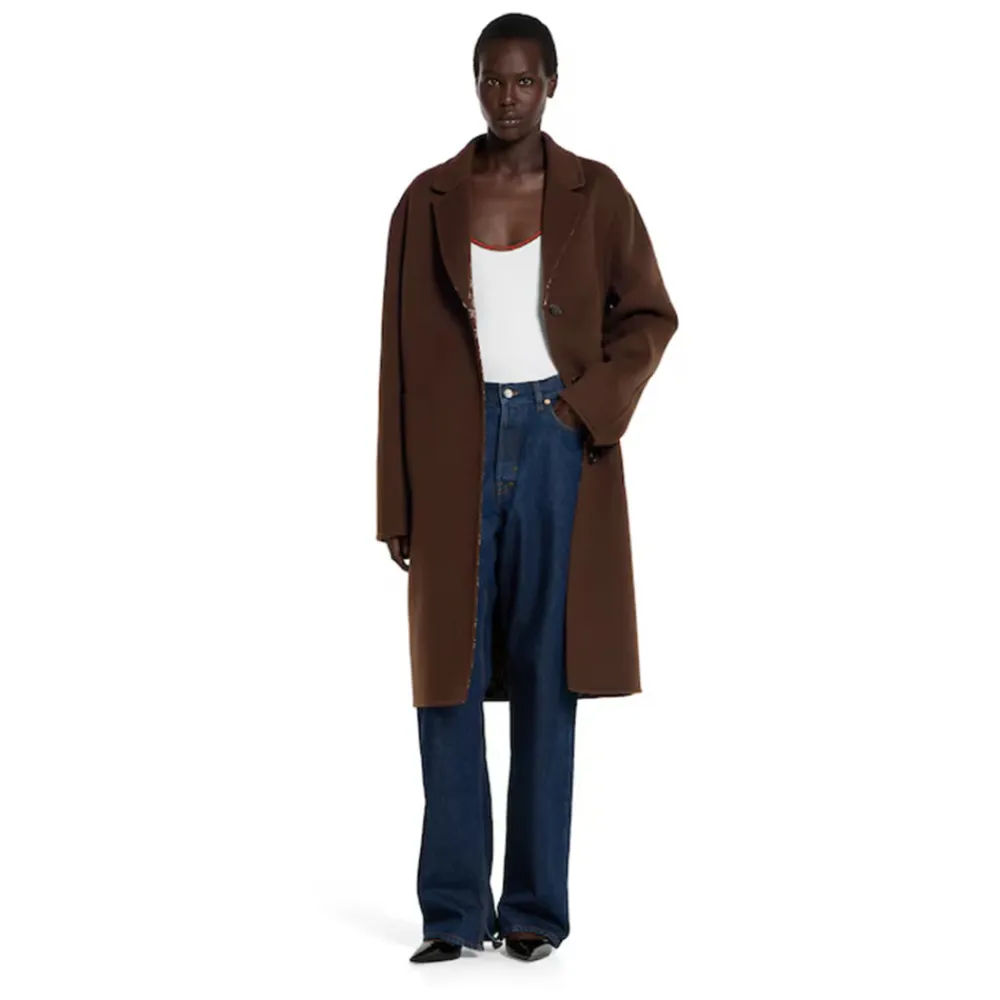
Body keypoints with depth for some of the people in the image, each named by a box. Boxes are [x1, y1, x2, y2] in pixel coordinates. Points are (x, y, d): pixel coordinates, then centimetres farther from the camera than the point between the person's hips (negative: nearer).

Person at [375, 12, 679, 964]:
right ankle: (453, 909, 9)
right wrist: (397, 504, 1)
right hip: (454, 452, 1)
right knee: (449, 674, 0)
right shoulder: (428, 200, 5)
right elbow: (401, 355, 4)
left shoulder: (595, 193, 3)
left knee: (547, 675, 2)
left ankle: (536, 905, 11)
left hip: (557, 446, -1)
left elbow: (649, 314, 10)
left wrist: (592, 405, -7)